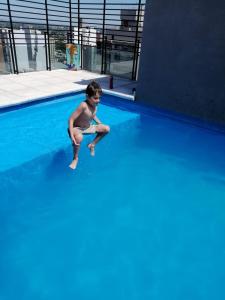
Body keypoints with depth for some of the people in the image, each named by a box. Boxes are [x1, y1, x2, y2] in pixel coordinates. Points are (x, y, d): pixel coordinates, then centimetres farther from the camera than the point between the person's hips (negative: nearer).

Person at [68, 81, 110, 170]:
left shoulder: (95, 104, -8)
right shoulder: (84, 105, -32)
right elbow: (71, 119, -32)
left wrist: (100, 124, 8)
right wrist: (72, 136, -39)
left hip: (88, 127, 8)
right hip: (77, 128, -8)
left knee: (106, 129, 3)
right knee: (79, 137, -42)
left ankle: (92, 145, 17)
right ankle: (75, 158, -13)